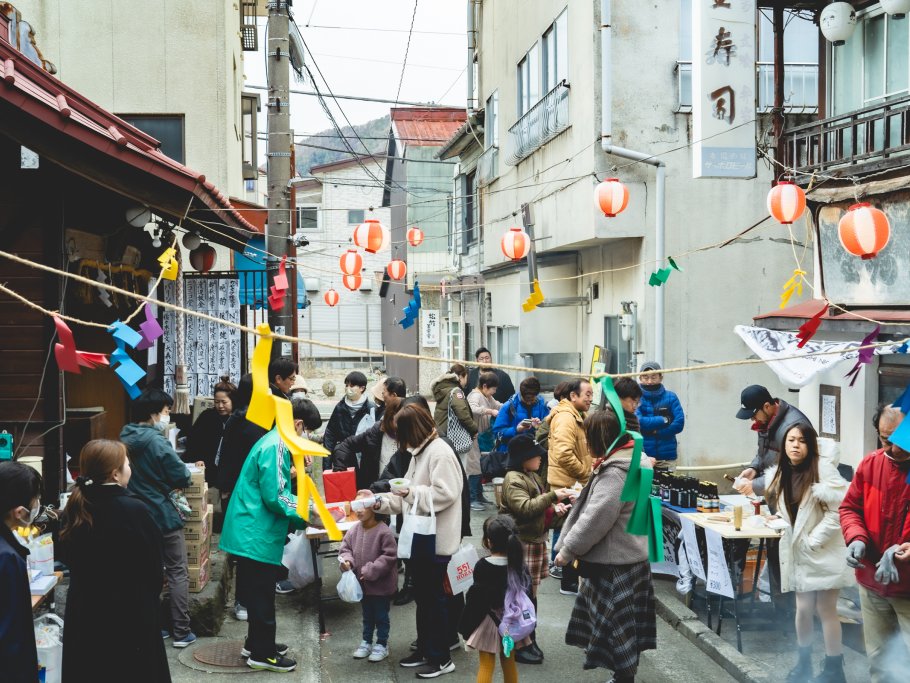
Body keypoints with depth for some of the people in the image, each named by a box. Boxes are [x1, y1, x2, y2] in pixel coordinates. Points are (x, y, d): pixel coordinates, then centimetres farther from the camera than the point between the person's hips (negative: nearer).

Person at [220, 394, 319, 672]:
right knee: (261, 595, 1)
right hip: (258, 535, -10)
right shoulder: (276, 446, -20)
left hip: (252, 532, 10)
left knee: (259, 593, 20)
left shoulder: (273, 440, 12)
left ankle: (256, 643, 31)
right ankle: (262, 654, 12)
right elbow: (274, 496, -22)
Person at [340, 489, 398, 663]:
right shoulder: (354, 530, -4)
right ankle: (367, 642, 36)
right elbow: (345, 548, 6)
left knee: (381, 615, 10)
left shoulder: (383, 531, -21)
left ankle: (382, 644, 24)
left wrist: (371, 571, -23)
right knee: (367, 615, 21)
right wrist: (346, 560, -16)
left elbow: (389, 556, -20)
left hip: (381, 584, -5)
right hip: (362, 584, 6)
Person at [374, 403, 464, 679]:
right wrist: (382, 501, 6)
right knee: (422, 595, 16)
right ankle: (425, 649, 28)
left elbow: (445, 494, -25)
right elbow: (410, 496, 17)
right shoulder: (419, 452, 13)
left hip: (436, 539, -9)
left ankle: (441, 658, 11)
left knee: (434, 596, 0)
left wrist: (412, 492, -23)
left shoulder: (440, 452, -17)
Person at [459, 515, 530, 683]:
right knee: (509, 663, 18)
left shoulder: (483, 566, -18)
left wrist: (466, 625, -5)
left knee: (486, 665, 3)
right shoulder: (519, 565, -6)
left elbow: (477, 599, -15)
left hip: (490, 622, -4)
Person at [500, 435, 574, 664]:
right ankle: (519, 645, 3)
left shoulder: (532, 476, 15)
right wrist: (553, 496, -26)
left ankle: (529, 640, 23)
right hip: (522, 543, -9)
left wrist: (554, 508, 6)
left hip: (536, 540, 9)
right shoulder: (513, 480, -15)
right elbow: (525, 508, -27)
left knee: (529, 593, 14)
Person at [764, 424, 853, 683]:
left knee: (825, 610, 1)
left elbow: (838, 511, -20)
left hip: (825, 551, -5)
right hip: (798, 552, 5)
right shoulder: (780, 474, 3)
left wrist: (813, 541, -17)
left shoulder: (822, 470, -17)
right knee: (803, 608, 9)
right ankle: (804, 661, 28)